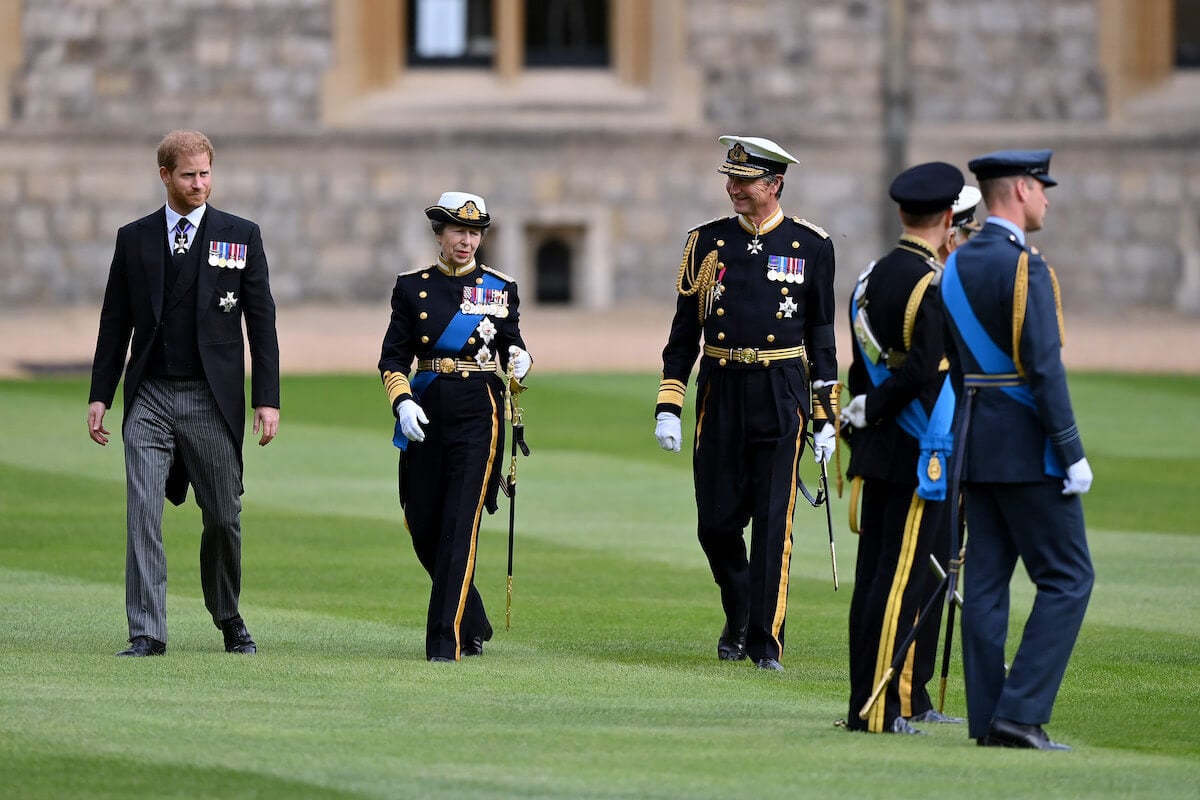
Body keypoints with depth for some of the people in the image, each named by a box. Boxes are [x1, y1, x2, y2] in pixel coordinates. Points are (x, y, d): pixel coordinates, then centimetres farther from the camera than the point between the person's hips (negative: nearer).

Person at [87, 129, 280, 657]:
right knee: (143, 515, -9)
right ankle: (146, 634, -9)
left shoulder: (241, 236, 4)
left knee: (223, 518, 7)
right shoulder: (134, 239, 8)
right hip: (150, 398, 1)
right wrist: (100, 396, 5)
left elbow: (261, 322, 3)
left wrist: (267, 399, -3)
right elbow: (115, 323, 11)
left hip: (213, 399, -1)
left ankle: (228, 620, 28)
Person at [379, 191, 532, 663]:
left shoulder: (500, 288, 5)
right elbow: (393, 357, 3)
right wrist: (402, 402, -13)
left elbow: (512, 347, 12)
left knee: (460, 525, -12)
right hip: (426, 414, 2)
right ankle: (474, 623, 27)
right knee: (423, 527, 5)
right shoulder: (412, 286, 5)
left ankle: (447, 639, -12)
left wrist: (519, 362, -12)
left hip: (477, 413, -2)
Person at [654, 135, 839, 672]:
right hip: (719, 395, 2)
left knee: (773, 522, -6)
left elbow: (821, 337, 6)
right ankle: (738, 613, 29)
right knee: (716, 523, 3)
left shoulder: (810, 246, 2)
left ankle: (765, 642, -1)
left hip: (782, 397, -2)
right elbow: (684, 331, 9)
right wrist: (668, 407, 2)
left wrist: (825, 419, 4)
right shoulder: (708, 243, 6)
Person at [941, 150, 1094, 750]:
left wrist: (969, 438, 18)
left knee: (985, 581, 8)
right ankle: (1020, 713, -10)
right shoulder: (1026, 268, -15)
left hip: (976, 444, 8)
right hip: (1026, 446, -8)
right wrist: (1072, 453, -17)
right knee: (1067, 578, -3)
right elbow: (1044, 368, -20)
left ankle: (987, 719, 8)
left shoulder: (955, 267, 10)